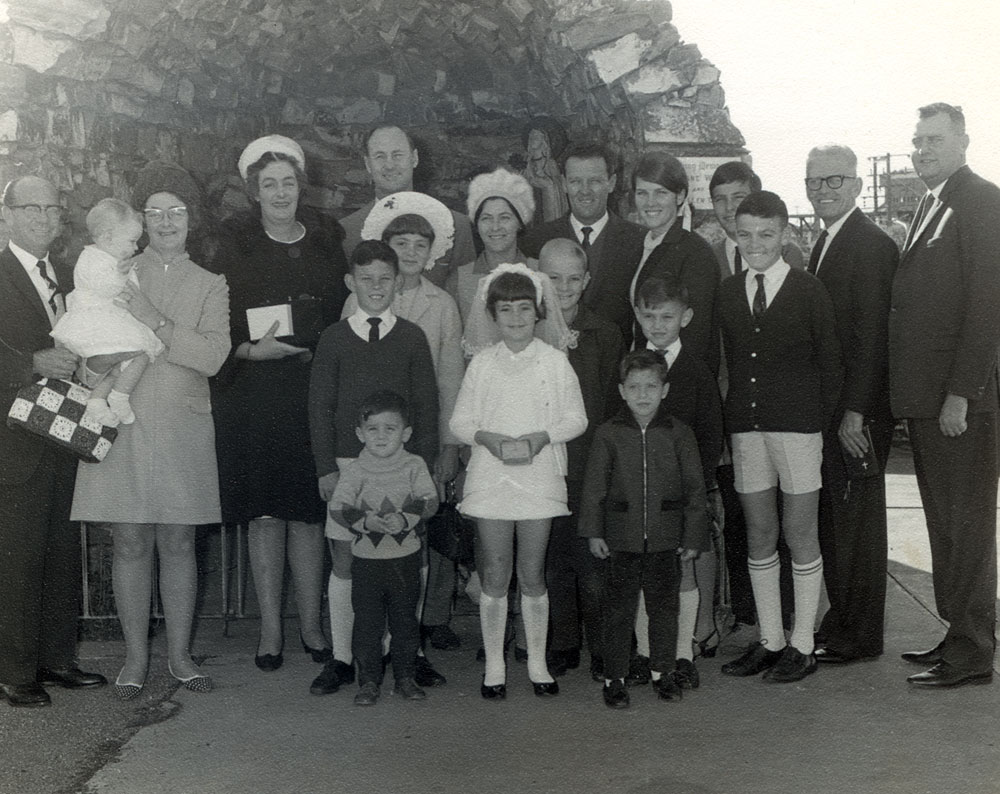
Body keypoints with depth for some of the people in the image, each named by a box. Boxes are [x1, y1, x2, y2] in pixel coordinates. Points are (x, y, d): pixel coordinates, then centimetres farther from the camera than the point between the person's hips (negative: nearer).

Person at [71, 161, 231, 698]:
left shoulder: (210, 286, 7)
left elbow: (213, 356, -8)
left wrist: (155, 320, -17)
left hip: (182, 429, 0)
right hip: (121, 426, 0)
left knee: (178, 543, 6)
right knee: (129, 543, 3)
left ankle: (179, 654, 18)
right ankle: (135, 656, 15)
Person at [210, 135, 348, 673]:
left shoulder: (326, 240, 9)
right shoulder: (234, 245, 2)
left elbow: (347, 313, 12)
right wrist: (253, 350, -17)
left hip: (315, 392, 2)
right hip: (254, 397, -2)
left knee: (309, 513, 5)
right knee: (264, 515, 0)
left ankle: (310, 622, 16)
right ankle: (270, 628, 11)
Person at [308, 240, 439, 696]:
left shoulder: (412, 338, 5)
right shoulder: (334, 338, 5)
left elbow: (427, 405, 5)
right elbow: (319, 406, 4)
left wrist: (424, 464, -1)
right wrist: (326, 467, -2)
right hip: (347, 463, 0)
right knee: (344, 560, 2)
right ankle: (341, 658, 12)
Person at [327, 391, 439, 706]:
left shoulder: (414, 465, 0)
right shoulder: (354, 469, -2)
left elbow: (429, 500, -10)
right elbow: (338, 506, -11)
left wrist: (404, 519, -25)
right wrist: (366, 520, -27)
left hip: (406, 556, 1)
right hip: (367, 558, -1)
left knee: (405, 620, 10)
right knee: (367, 621, 3)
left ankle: (405, 678, 24)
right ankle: (368, 681, 15)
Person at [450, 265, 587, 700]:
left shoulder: (554, 360, 2)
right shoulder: (481, 363, 4)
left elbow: (576, 418, 3)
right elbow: (460, 421, 6)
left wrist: (540, 438, -13)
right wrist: (489, 438, -13)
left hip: (538, 477, 0)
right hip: (490, 478, 1)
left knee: (532, 577, 5)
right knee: (494, 577, 4)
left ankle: (537, 664, 18)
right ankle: (494, 665, 15)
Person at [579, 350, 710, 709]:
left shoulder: (679, 434, 2)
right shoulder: (608, 434, 1)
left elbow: (694, 488, 4)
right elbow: (594, 487, 3)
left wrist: (693, 537, 2)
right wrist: (593, 532, -2)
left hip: (666, 538, 1)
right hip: (622, 538, -1)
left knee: (664, 605, 11)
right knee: (619, 608, 3)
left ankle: (662, 671, 27)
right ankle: (614, 677, 14)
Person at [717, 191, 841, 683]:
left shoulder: (809, 291, -1)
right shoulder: (728, 294, 9)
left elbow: (829, 363, 1)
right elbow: (728, 362, 10)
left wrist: (819, 418, -4)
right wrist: (732, 417, 3)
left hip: (797, 425, -4)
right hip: (745, 427, 4)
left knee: (800, 534, 1)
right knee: (759, 536, 9)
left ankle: (802, 646, 12)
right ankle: (769, 640, 20)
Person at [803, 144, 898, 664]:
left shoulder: (871, 245, -13)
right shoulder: (825, 244, 15)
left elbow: (870, 335, -18)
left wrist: (855, 411, -21)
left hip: (857, 410, -9)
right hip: (828, 407, 9)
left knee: (856, 519, 1)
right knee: (833, 520, 14)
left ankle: (858, 637, 12)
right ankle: (840, 621, 25)